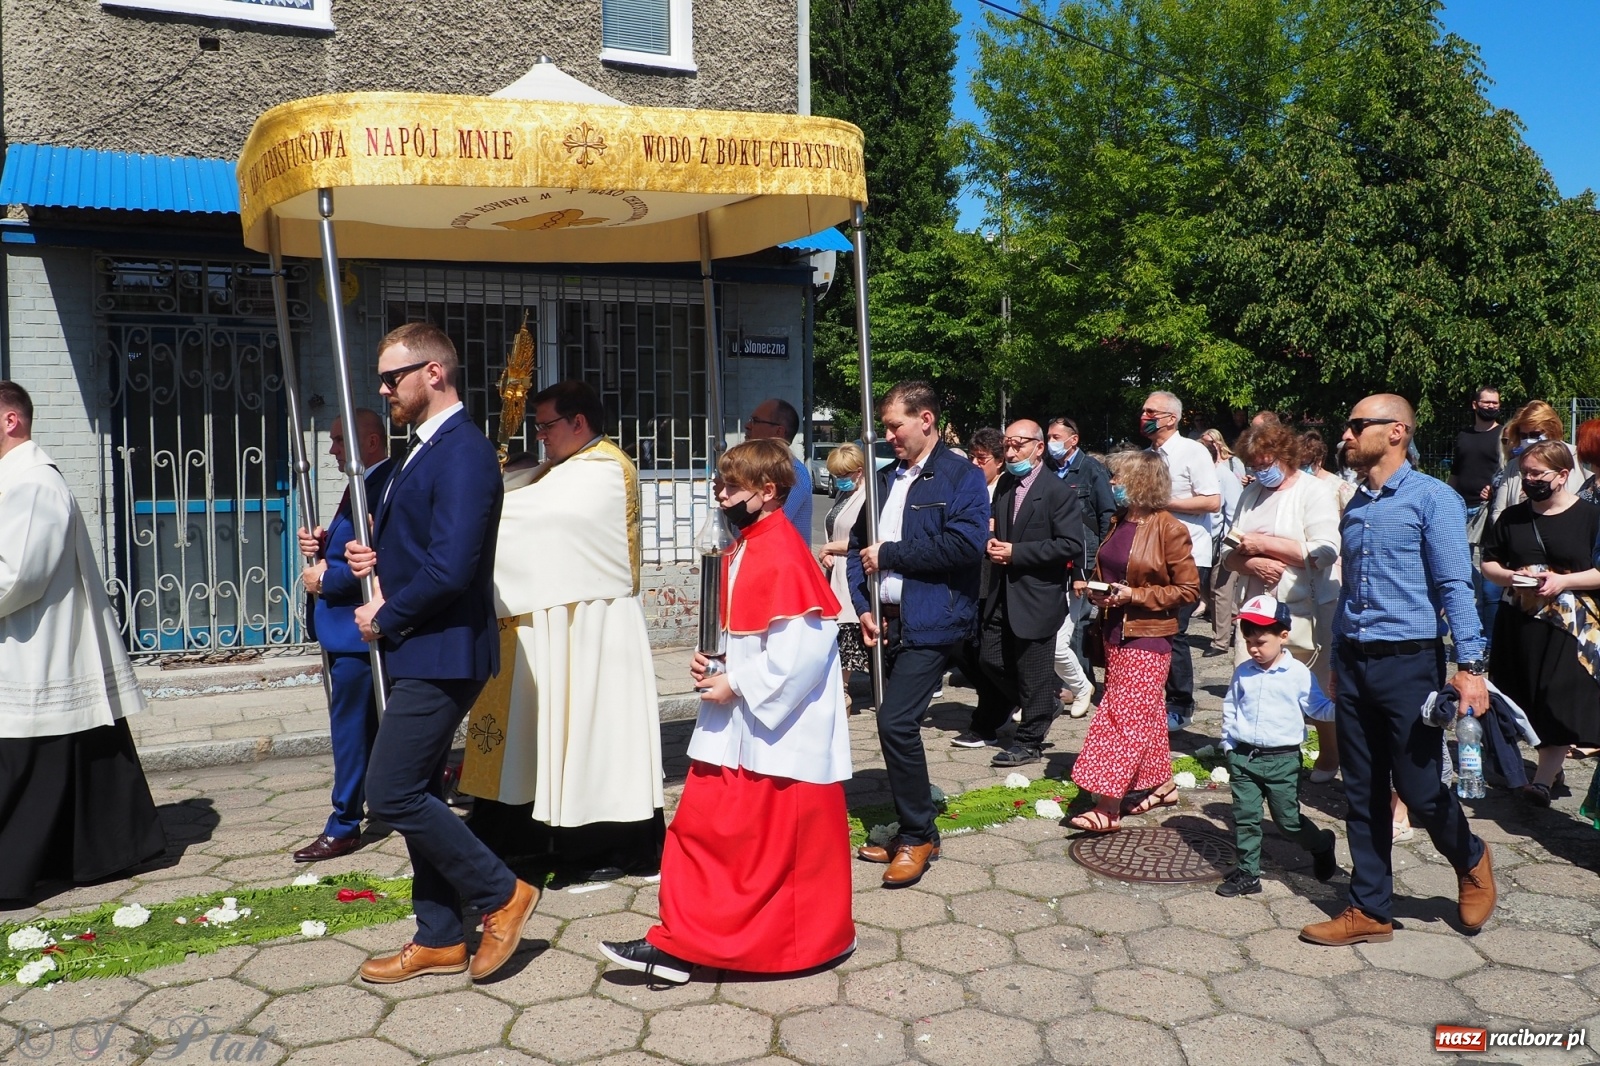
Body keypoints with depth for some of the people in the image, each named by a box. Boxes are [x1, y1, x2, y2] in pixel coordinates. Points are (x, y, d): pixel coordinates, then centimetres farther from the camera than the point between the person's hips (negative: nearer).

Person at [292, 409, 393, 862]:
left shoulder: (385, 485, -20)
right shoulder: (364, 485, 15)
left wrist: (324, 579, -15)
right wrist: (321, 544, 3)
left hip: (358, 631, -11)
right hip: (346, 628, 11)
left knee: (350, 727, -3)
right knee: (369, 724, 19)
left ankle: (343, 828, 7)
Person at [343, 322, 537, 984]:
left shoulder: (462, 453, -18)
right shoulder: (426, 451, 15)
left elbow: (449, 567, -26)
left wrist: (385, 618, -12)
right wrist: (375, 559, 4)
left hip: (441, 655, -10)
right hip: (418, 653, 10)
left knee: (391, 794, -8)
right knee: (415, 794, 14)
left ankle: (501, 894, 8)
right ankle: (439, 940, 26)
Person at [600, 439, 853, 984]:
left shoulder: (780, 555, -19)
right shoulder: (745, 551, 10)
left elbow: (799, 652, -26)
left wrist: (735, 687, -17)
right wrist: (714, 664, 5)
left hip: (780, 732, -10)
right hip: (739, 725, 10)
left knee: (784, 842, 6)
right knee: (700, 826, 10)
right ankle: (679, 944, 19)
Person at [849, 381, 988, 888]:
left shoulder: (963, 477, -4)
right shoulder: (885, 478, 15)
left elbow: (966, 543, -19)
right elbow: (859, 543, 14)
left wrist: (889, 554, -13)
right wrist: (863, 606, -1)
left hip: (932, 622, -7)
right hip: (887, 622, 7)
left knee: (897, 722, -14)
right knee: (898, 724, 11)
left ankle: (917, 836, 4)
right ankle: (914, 830, 25)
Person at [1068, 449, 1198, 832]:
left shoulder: (1169, 530, -13)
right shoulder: (1119, 523, 10)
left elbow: (1188, 590, -11)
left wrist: (1135, 595, -19)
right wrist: (1098, 592, 4)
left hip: (1148, 635, -7)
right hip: (1115, 631, 8)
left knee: (1124, 714, -10)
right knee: (1146, 714, 15)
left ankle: (1108, 806, -10)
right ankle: (1161, 783, 29)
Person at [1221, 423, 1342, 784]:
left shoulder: (1314, 491, -4)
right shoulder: (1251, 494, 15)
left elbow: (1324, 552, -18)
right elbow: (1228, 552, 12)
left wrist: (1263, 543, -14)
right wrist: (1251, 562, -11)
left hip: (1306, 609, -5)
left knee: (1316, 690, 4)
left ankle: (1329, 757, 23)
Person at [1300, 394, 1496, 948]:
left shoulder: (1432, 498, -7)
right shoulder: (1354, 507, 13)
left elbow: (1455, 585, -13)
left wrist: (1469, 664, -20)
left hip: (1409, 662, -6)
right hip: (1353, 663, 6)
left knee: (1420, 788, 0)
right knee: (1363, 795, 10)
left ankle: (1471, 861, 32)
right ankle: (1370, 910, 20)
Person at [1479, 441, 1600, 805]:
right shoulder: (1511, 517, 9)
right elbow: (1488, 564, 14)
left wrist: (1562, 581, -17)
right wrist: (1510, 577, -6)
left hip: (1569, 627, -4)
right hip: (1518, 625, 4)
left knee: (1561, 705, -6)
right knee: (1530, 704, 10)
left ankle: (1542, 780, -6)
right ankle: (1551, 765, 27)